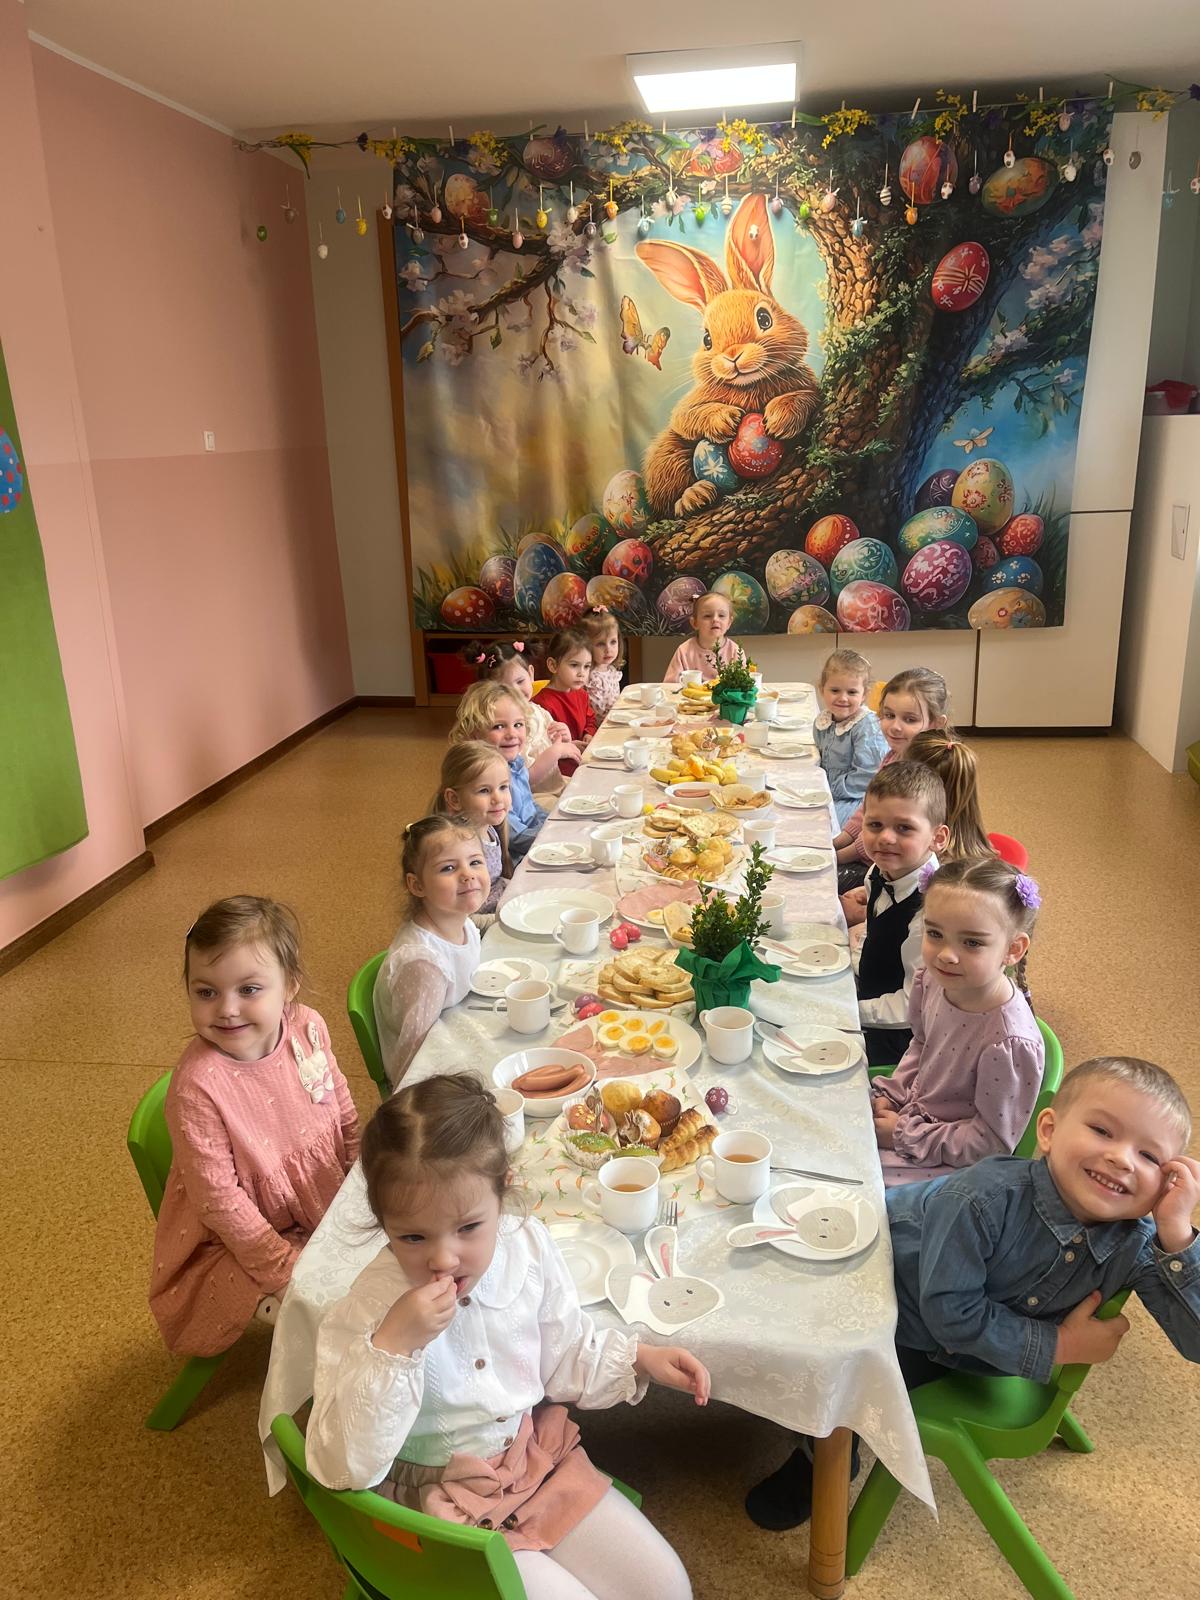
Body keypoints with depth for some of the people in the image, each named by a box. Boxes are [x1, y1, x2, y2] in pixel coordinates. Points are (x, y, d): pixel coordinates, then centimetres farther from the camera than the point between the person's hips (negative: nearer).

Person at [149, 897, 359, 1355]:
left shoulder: (308, 1028, -14)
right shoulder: (198, 1085, -29)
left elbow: (345, 1112, 3)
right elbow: (218, 1197, -22)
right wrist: (284, 1269, -19)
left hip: (328, 1205, 6)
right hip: (240, 1241, -5)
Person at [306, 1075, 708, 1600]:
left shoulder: (529, 1247, -14)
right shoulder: (364, 1314, -27)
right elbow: (343, 1467, -31)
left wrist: (640, 1358, -8)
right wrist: (393, 1346, -41)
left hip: (538, 1457, 5)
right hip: (442, 1501, -4)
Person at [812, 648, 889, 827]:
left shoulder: (868, 728, -18)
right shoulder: (823, 720, 5)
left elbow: (866, 778, -22)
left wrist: (831, 790, -17)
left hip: (857, 799, -8)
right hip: (826, 790, 8)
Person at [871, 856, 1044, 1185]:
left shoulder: (1010, 1044, -34)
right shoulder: (933, 979, -13)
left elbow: (991, 1142, -23)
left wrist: (906, 1135, -18)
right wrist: (890, 1094, -2)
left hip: (949, 1164, -6)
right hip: (909, 1111, 6)